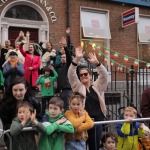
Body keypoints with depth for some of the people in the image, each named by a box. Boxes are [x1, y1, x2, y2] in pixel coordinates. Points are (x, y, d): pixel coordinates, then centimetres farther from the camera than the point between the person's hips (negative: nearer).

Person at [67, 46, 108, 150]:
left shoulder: (97, 87, 9)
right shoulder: (78, 87, 5)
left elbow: (104, 75, -5)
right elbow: (71, 75, -9)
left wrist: (96, 63, -21)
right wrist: (77, 59, -22)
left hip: (97, 122, 2)